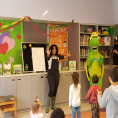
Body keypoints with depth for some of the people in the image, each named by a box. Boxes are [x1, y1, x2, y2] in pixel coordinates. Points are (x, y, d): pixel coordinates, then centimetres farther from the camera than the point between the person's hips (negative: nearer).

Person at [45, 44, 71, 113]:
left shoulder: (58, 56, 6)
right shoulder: (49, 56, -5)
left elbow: (64, 57, -11)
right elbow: (48, 57, -30)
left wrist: (68, 56, -35)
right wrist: (48, 54, -54)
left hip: (57, 73, 5)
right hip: (51, 73, -4)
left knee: (55, 90, 8)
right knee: (52, 89, -12)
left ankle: (53, 105, 20)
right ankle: (48, 106, 1)